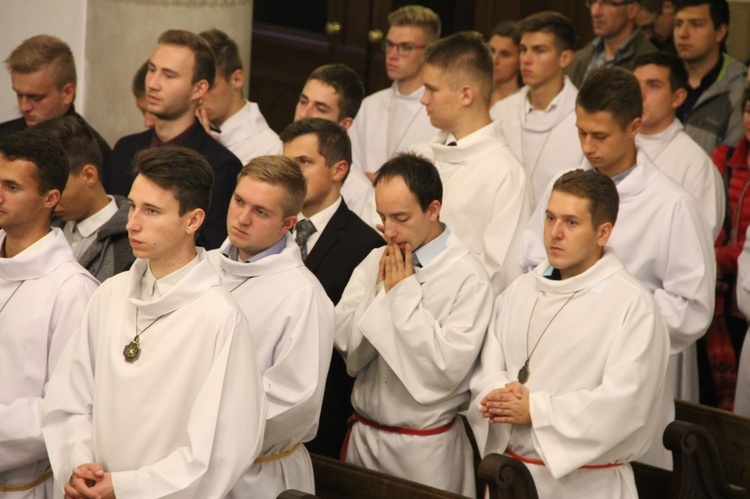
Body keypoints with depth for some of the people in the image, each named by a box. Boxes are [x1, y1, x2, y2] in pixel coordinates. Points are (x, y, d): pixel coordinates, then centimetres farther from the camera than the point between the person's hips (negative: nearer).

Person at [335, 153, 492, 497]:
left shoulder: (467, 277, -14)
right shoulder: (375, 262, 4)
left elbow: (449, 367, -20)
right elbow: (344, 343, 0)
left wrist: (404, 293, -16)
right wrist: (381, 291, -12)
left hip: (424, 448, -5)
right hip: (364, 437, 5)